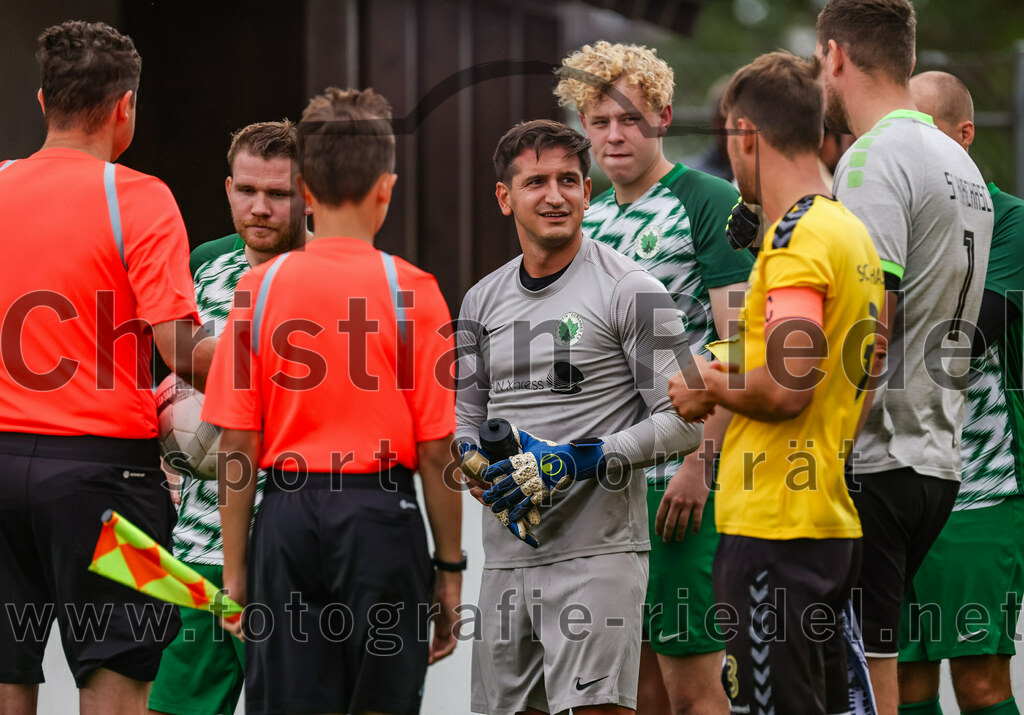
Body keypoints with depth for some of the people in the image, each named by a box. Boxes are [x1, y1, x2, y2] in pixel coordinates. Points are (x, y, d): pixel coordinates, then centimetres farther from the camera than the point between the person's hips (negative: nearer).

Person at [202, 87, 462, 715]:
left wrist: (235, 571, 7)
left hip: (288, 520, 2)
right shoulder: (410, 290, -5)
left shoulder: (260, 287, 0)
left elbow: (237, 444, 1)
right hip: (381, 513, -2)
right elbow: (436, 450, -5)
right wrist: (450, 567, 4)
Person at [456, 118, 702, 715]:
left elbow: (684, 422, -8)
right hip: (508, 554, 6)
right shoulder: (483, 301, 14)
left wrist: (577, 461, -16)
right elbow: (465, 415, 21)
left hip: (598, 554, -6)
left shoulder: (632, 290, -5)